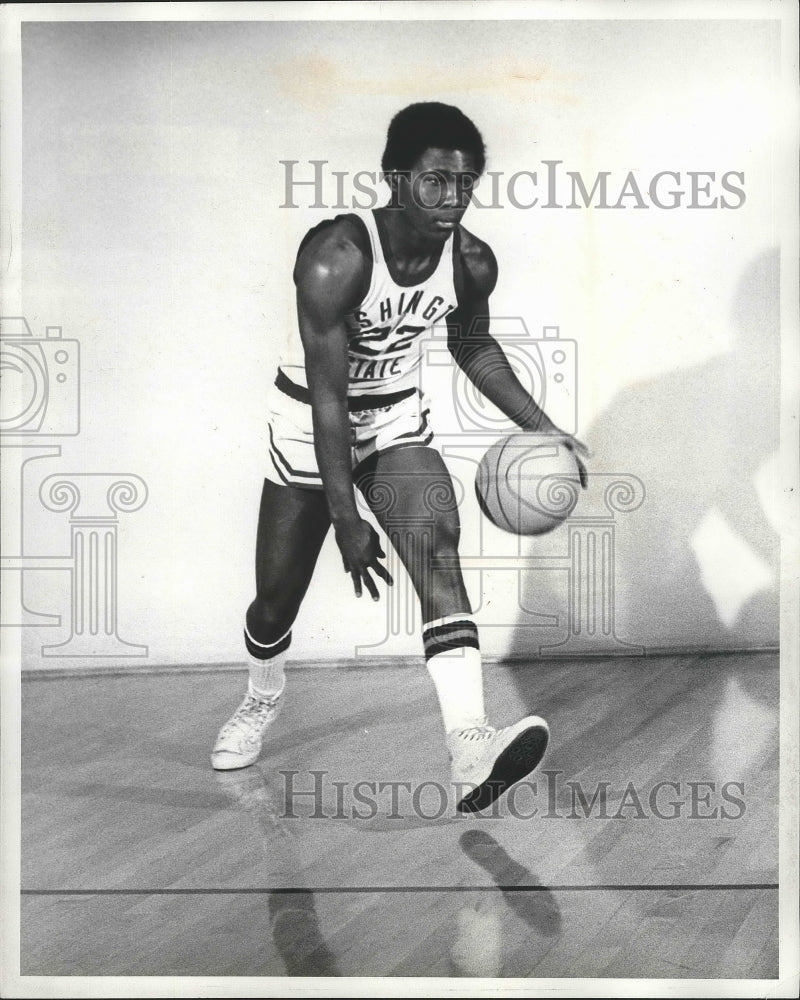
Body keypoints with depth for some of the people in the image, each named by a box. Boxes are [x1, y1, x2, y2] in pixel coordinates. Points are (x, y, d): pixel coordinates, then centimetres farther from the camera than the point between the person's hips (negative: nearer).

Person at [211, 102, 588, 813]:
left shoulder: (472, 263, -11)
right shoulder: (337, 255, -29)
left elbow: (473, 346, 11)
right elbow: (328, 396, -27)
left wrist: (542, 428, 6)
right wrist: (347, 520, -28)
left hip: (398, 422, 3)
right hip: (313, 426, -3)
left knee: (438, 548, -23)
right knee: (278, 594, 6)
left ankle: (471, 755, -36)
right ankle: (263, 699, 43)